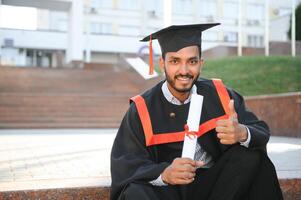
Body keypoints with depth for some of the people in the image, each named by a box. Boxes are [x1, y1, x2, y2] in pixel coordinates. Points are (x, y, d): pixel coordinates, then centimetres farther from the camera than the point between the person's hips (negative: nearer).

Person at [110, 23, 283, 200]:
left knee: (253, 154, -18)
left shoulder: (218, 95, -5)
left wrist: (242, 133, -31)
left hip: (215, 185, 3)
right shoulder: (142, 109, -11)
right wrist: (164, 173, -35)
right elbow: (124, 165, -14)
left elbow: (262, 133, -6)